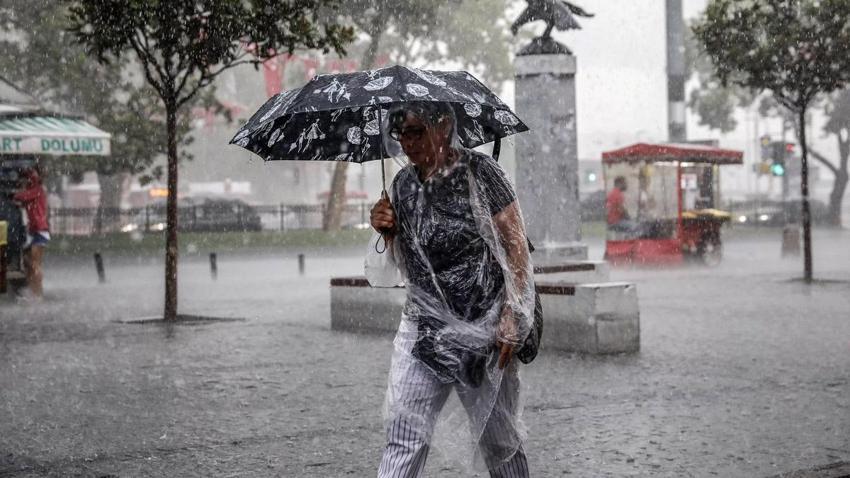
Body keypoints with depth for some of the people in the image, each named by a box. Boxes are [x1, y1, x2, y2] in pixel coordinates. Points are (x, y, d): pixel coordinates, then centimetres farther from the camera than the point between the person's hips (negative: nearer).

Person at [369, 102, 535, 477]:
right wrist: (387, 231, -4)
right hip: (423, 328, 4)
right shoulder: (403, 184, 7)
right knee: (404, 439, -5)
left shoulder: (479, 172, -9)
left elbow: (516, 247, -9)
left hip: (483, 330, -4)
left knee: (497, 440, 8)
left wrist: (511, 321, -14)